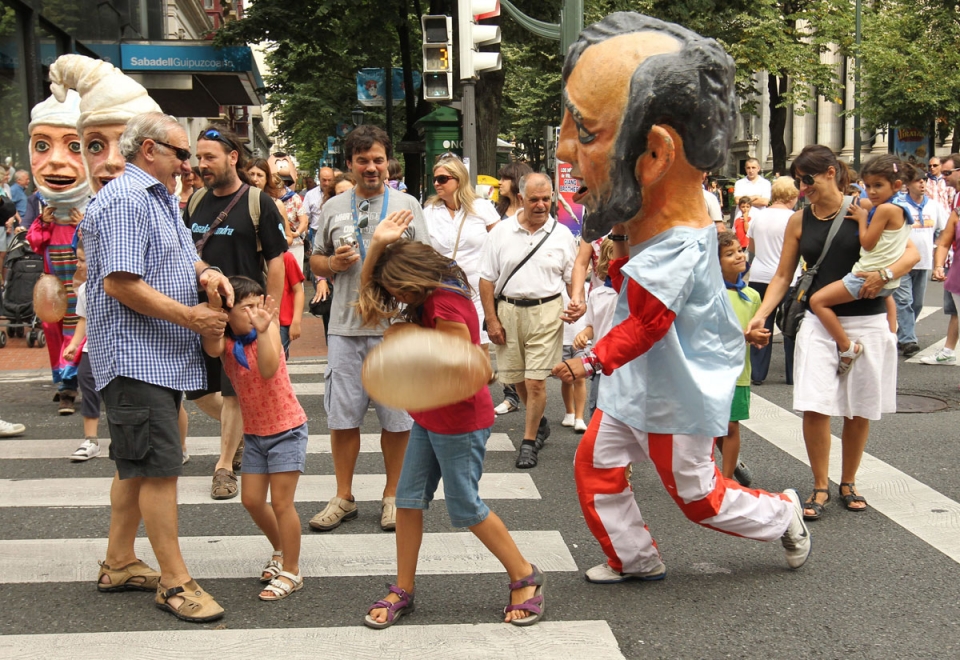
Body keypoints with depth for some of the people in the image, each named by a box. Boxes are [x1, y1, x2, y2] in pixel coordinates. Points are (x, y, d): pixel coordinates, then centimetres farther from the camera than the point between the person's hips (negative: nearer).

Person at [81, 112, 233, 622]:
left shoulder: (160, 198, 18)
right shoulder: (125, 200, -15)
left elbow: (177, 258, 26)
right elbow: (119, 282, -23)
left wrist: (204, 273, 3)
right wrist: (191, 317, -19)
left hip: (160, 358, 11)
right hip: (136, 357, -11)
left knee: (137, 465, 16)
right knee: (159, 466, -8)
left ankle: (119, 563, 27)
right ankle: (174, 582, -2)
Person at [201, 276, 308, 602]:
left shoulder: (269, 329, -14)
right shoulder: (226, 342, -5)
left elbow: (268, 370, -31)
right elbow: (211, 348, -31)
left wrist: (262, 330, -44)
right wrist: (214, 300, -43)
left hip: (287, 428, -5)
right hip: (254, 431, 5)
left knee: (281, 502, -3)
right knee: (252, 500, 8)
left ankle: (291, 571, 11)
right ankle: (281, 551, 34)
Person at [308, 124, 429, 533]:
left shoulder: (406, 204, 6)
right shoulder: (334, 207, 12)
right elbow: (315, 262, 17)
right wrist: (333, 263, -3)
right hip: (345, 326, 2)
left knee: (397, 418, 4)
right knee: (342, 416, 5)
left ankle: (392, 495, 18)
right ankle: (343, 497, 19)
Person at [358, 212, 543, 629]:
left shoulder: (446, 303, -23)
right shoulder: (426, 300, 7)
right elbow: (367, 289, 14)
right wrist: (377, 244, 0)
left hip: (460, 419, -10)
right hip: (429, 417, 10)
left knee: (465, 507, 1)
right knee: (409, 499, 8)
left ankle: (526, 578, 18)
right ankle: (403, 591, 16)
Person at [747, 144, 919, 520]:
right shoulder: (799, 222, 5)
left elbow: (911, 253, -3)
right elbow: (783, 276, 7)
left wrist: (884, 274, -21)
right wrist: (761, 315, -6)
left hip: (867, 323, -1)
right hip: (819, 323, 1)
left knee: (859, 410, 8)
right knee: (814, 407, -10)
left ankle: (848, 483, 26)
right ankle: (820, 487, 6)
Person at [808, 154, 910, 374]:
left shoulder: (884, 209, -19)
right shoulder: (900, 210, 10)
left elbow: (867, 243, -18)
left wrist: (862, 219, -5)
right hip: (889, 278, 11)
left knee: (818, 300, -15)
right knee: (886, 296, 46)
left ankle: (848, 347, -15)